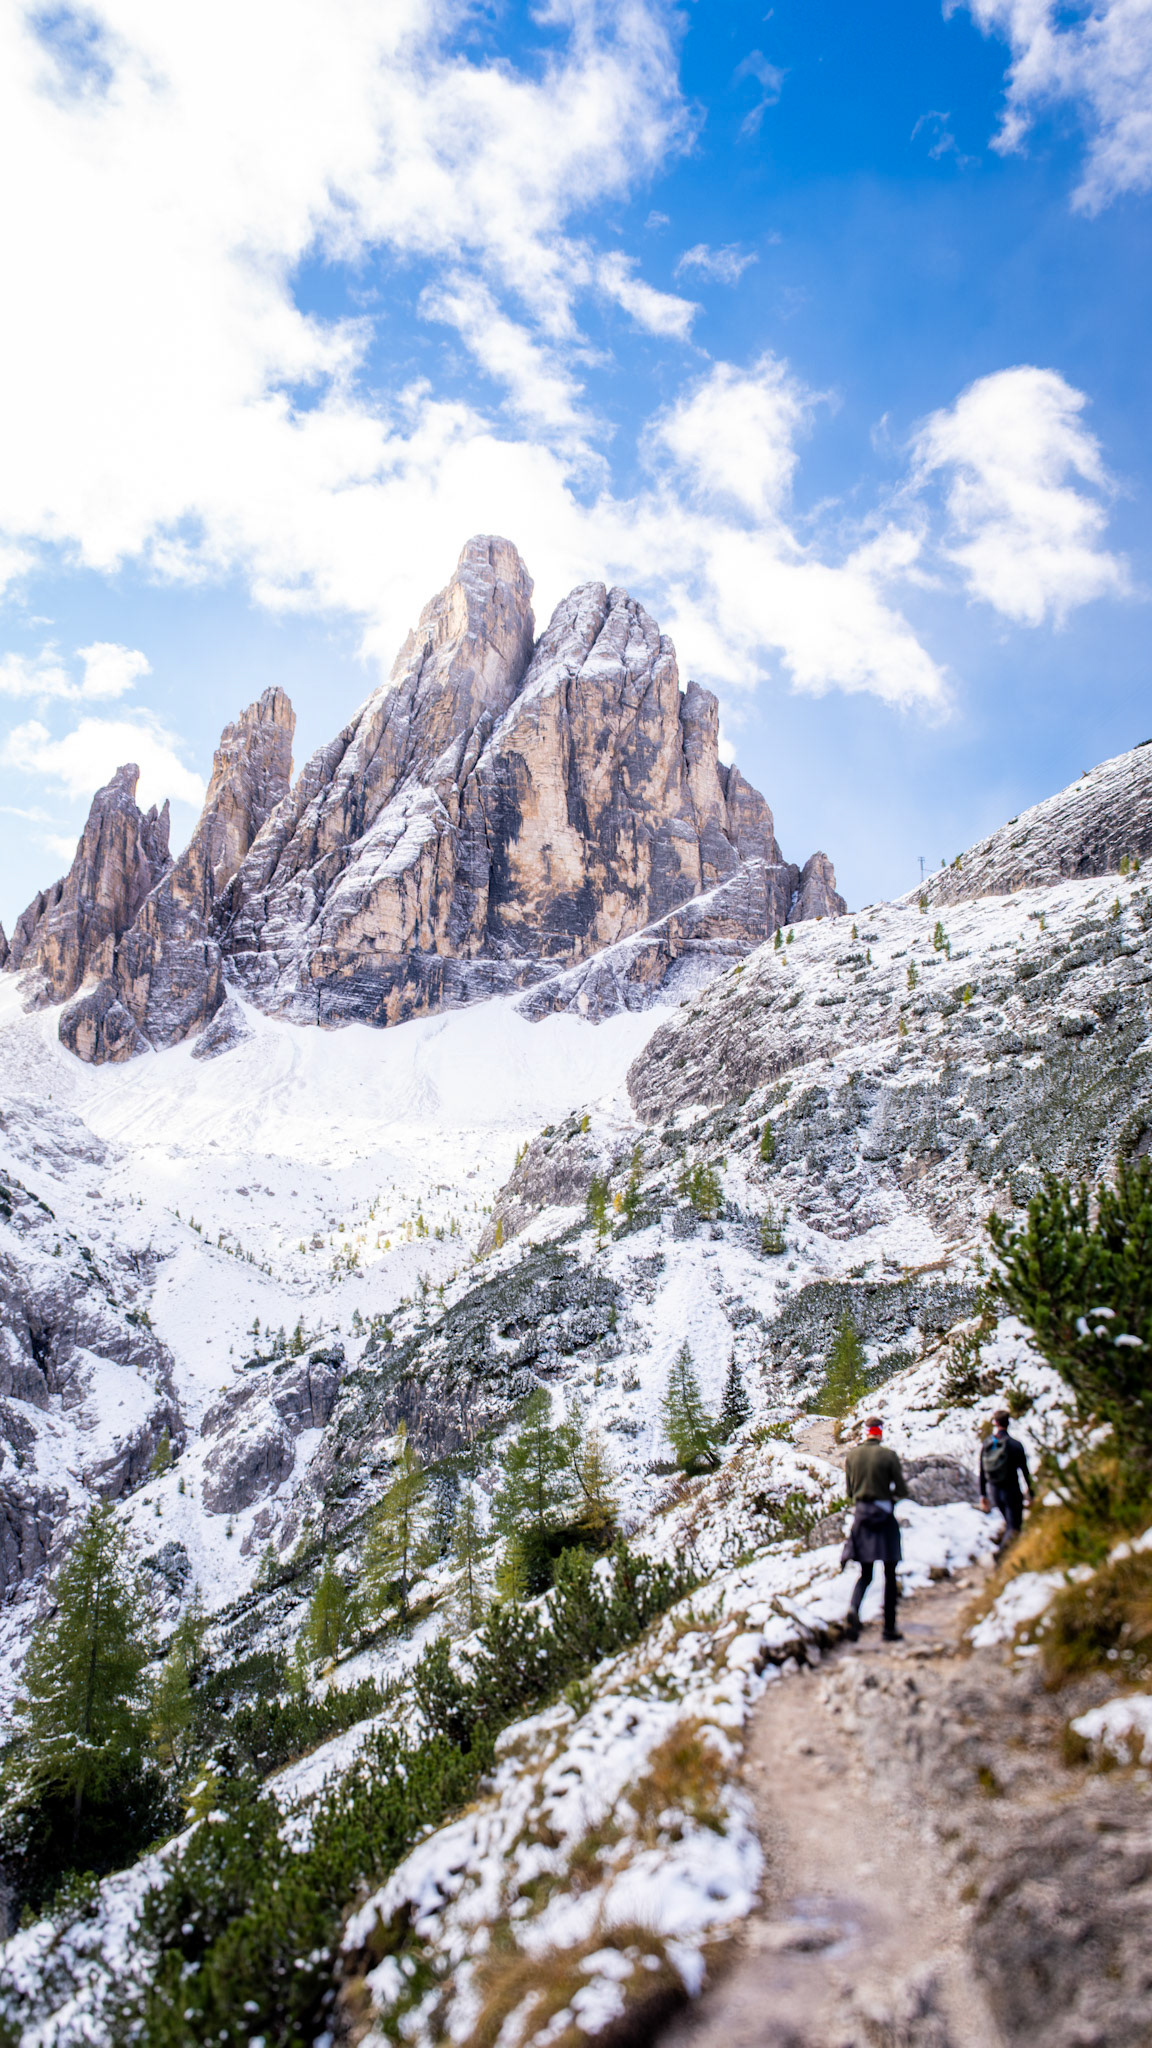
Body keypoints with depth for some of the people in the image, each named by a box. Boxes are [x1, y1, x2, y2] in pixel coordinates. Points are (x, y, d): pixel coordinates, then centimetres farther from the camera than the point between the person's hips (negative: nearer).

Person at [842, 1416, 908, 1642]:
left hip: (861, 1516, 3)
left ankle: (853, 1609, -16)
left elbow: (850, 1492, 8)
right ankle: (889, 1628, 9)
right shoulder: (889, 1456, -10)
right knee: (889, 1575, 8)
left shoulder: (851, 1456, 2)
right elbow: (902, 1492, -7)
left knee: (865, 1574, 10)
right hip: (885, 1517, -3)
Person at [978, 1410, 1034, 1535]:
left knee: (1008, 1522, 25)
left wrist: (983, 1494, 10)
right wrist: (1031, 1493, 2)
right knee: (1014, 1527, 8)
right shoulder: (1015, 1444, -16)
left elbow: (982, 1472, 0)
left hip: (993, 1491, 4)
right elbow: (1025, 1471, -10)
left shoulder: (985, 1444, -6)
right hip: (1011, 1491, -4)